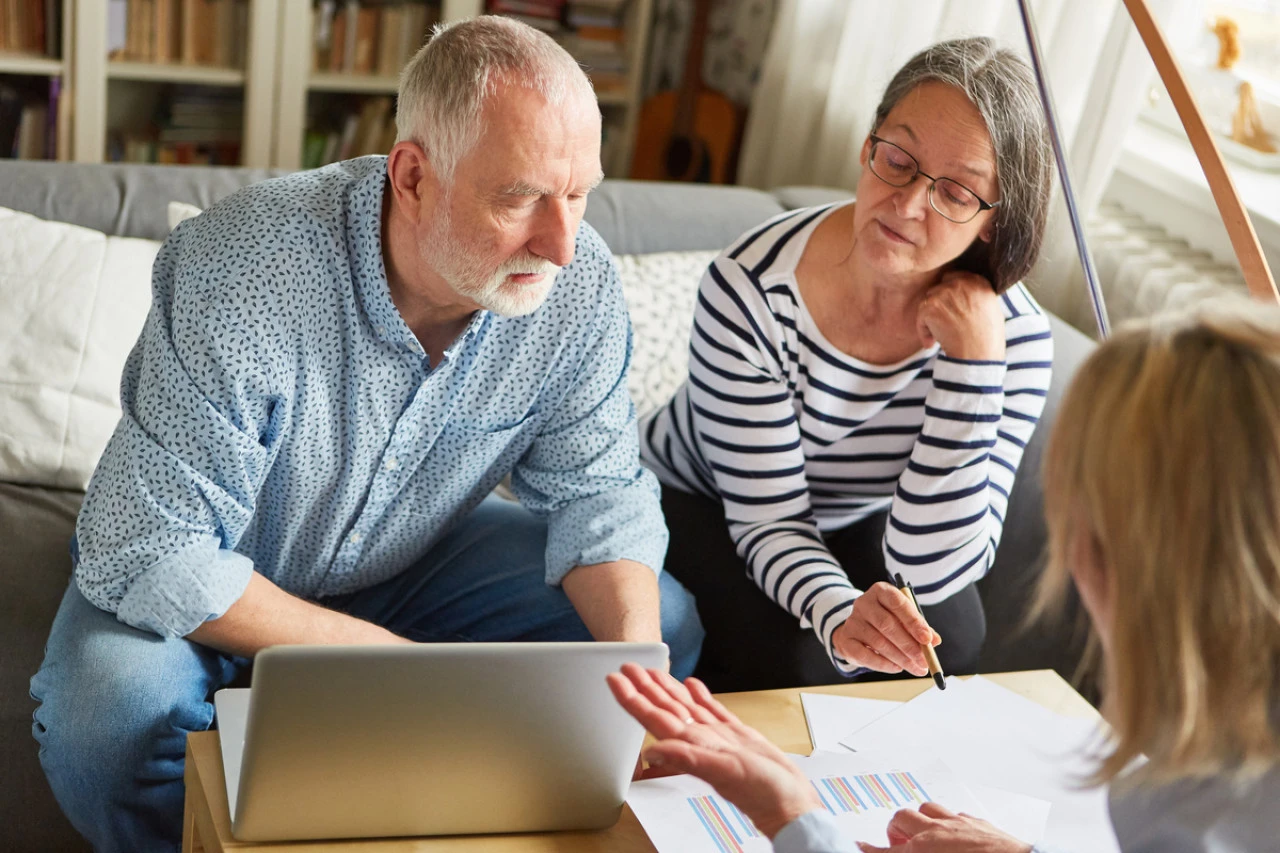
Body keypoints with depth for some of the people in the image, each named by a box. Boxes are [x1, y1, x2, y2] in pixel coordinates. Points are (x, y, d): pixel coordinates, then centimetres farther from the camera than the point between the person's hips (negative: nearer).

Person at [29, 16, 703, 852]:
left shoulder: (580, 282, -20)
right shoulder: (243, 279, -34)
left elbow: (597, 489, -9)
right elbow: (148, 558, -32)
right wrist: (395, 661, -33)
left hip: (417, 559, 4)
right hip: (220, 577, -4)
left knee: (665, 622, -10)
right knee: (112, 721, -34)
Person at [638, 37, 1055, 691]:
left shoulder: (1015, 338, -23)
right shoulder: (752, 289, -30)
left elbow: (930, 571, -29)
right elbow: (770, 521, -24)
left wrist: (973, 361, -36)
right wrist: (839, 614, -47)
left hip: (854, 526, 3)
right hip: (695, 503, -2)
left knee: (950, 638, -24)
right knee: (789, 657, -30)